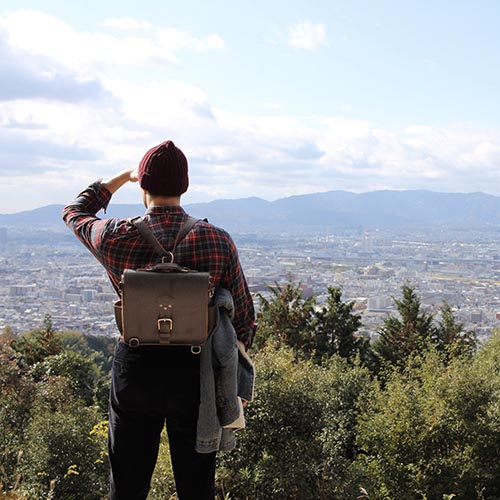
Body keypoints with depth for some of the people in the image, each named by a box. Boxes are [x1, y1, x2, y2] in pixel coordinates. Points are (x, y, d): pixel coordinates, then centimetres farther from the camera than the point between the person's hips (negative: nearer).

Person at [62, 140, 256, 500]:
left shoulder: (117, 239, -10)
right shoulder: (218, 241, -9)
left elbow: (75, 213, 14)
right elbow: (243, 319, -3)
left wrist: (123, 177, 24)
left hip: (135, 369, 0)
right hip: (196, 373, 0)